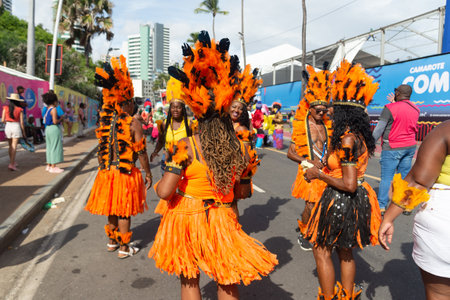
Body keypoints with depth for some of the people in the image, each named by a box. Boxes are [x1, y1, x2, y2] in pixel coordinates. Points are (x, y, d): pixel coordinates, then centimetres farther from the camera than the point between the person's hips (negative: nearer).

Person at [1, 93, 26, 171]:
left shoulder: (5, 108, 0)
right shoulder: (20, 109, -5)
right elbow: (21, 122, -5)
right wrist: (23, 131, 6)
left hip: (8, 126, 3)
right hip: (16, 126, -3)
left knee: (10, 146, 18)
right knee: (14, 147, -2)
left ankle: (13, 162, 27)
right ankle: (12, 164, -8)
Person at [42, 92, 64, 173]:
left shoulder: (47, 109, 12)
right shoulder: (53, 109, -14)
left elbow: (45, 121, 15)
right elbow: (55, 121, -21)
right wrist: (61, 119, -3)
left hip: (48, 129, 9)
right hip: (54, 129, -9)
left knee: (49, 147, 15)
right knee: (55, 147, -3)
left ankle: (49, 165, 23)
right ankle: (53, 167, -1)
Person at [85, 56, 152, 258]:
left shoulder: (105, 121, -2)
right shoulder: (133, 123, -14)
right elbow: (141, 152, -13)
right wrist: (148, 173, -7)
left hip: (107, 172, 6)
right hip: (126, 173, -5)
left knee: (112, 207, 20)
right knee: (124, 211, 5)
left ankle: (112, 241, 36)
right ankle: (124, 248, 17)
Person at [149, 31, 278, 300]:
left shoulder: (187, 146, -19)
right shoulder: (237, 147, -6)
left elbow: (164, 191, -20)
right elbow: (238, 192, 5)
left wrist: (162, 179, 1)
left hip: (187, 219, -2)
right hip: (222, 220, 3)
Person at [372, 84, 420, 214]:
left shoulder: (390, 108, -13)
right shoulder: (415, 109, 7)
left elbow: (379, 129, -14)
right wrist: (394, 103, 30)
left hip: (392, 148, -6)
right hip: (410, 147, 6)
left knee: (386, 177, -2)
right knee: (405, 176, 12)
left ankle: (381, 206, 2)